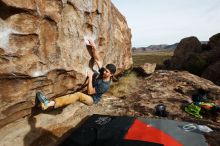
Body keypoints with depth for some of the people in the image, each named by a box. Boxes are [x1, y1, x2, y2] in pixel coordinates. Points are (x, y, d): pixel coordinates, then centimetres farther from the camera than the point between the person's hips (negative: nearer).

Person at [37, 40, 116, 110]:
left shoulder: (105, 86, -26)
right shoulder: (103, 72, -6)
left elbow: (90, 92, -26)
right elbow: (97, 60, -7)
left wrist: (90, 77, -27)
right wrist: (94, 47, -18)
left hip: (91, 99, -10)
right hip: (86, 94, 10)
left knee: (79, 94, -36)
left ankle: (50, 104, -48)